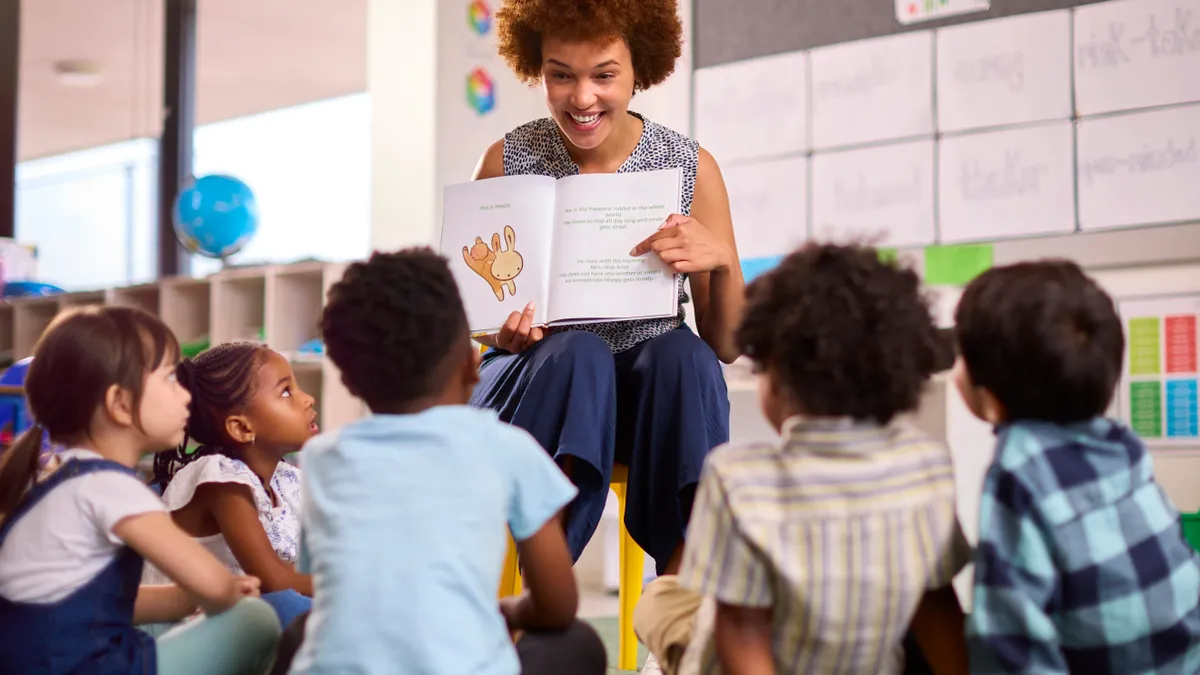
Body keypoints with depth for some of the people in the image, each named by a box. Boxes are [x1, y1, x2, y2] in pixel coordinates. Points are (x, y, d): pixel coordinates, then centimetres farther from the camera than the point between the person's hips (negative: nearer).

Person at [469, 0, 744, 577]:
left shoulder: (691, 168, -2)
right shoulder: (508, 160, -3)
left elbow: (726, 347, 0)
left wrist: (722, 261, -20)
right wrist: (504, 334, -17)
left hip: (646, 396, 1)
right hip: (535, 383, -1)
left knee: (683, 353, -30)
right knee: (577, 351, -32)